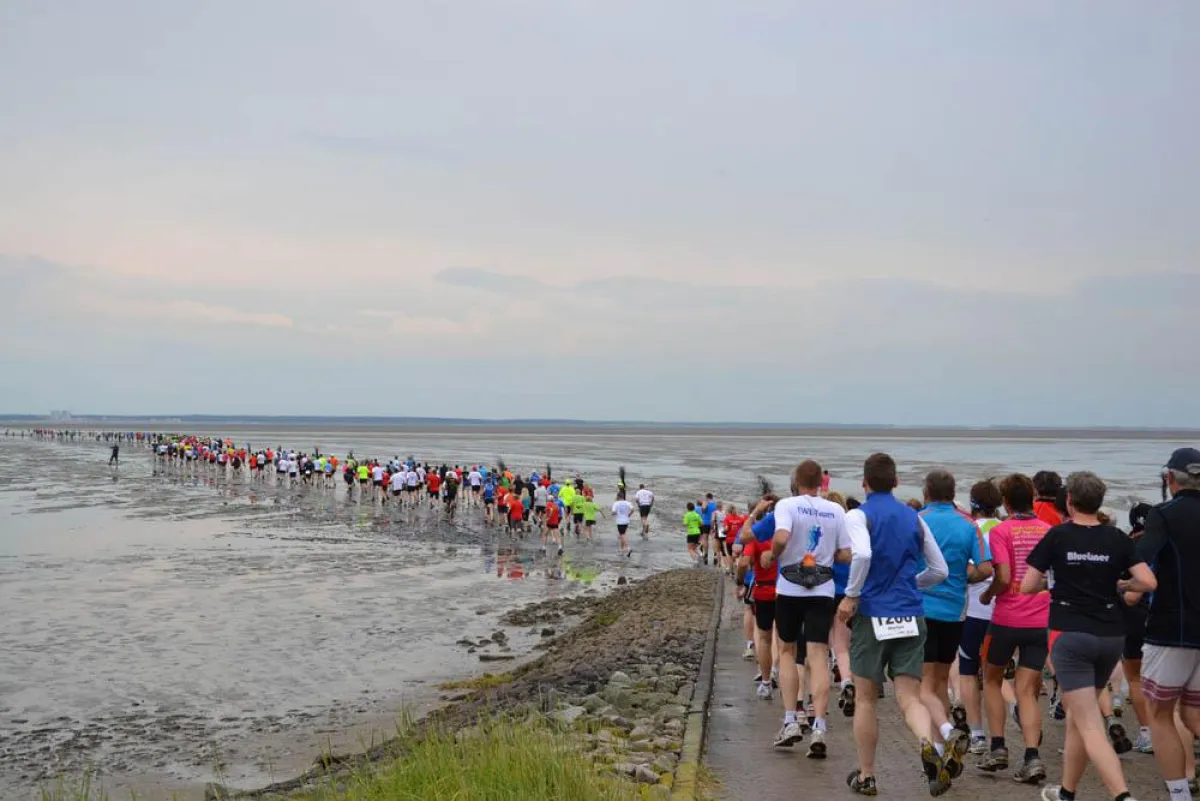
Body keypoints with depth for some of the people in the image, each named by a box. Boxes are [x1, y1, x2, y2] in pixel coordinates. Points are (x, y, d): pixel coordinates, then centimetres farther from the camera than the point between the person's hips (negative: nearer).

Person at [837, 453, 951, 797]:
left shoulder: (858, 515, -5)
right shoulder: (914, 518, 9)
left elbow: (862, 554, -26)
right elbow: (939, 570, 13)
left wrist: (851, 595, -16)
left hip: (873, 616, -3)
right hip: (911, 618, 3)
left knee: (866, 700, 11)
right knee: (909, 697, 3)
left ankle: (866, 777, 20)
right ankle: (928, 745, -27)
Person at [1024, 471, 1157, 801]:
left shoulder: (1057, 536, -5)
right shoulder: (1117, 538, 2)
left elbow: (1027, 586, -5)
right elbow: (1148, 582, -5)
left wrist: (1047, 583, 17)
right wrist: (1119, 586, 14)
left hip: (1070, 635, -4)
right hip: (1111, 637, 5)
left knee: (1090, 726, -6)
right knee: (1078, 714, 21)